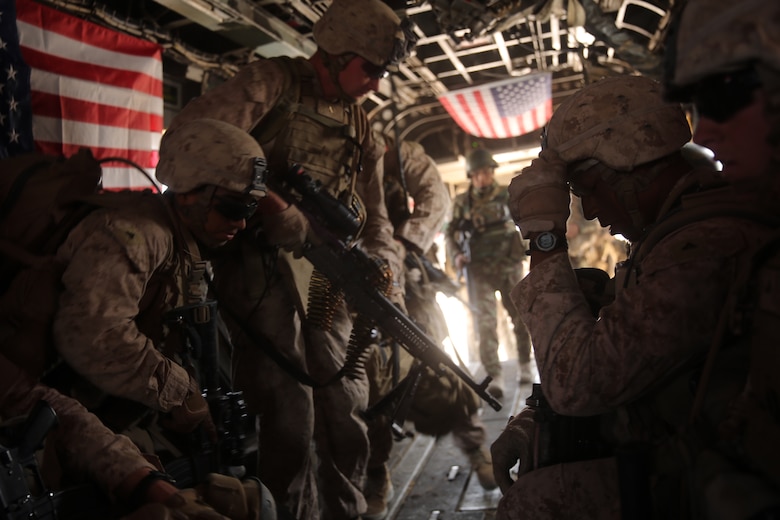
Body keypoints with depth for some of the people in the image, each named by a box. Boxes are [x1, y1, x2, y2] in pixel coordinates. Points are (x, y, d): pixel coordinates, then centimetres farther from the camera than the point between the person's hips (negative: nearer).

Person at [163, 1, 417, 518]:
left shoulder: (360, 130, 16)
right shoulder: (275, 81, -1)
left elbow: (376, 222, 15)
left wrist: (387, 281, -2)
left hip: (325, 276, 6)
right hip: (262, 261, -6)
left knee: (346, 409, 11)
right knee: (289, 413, -7)